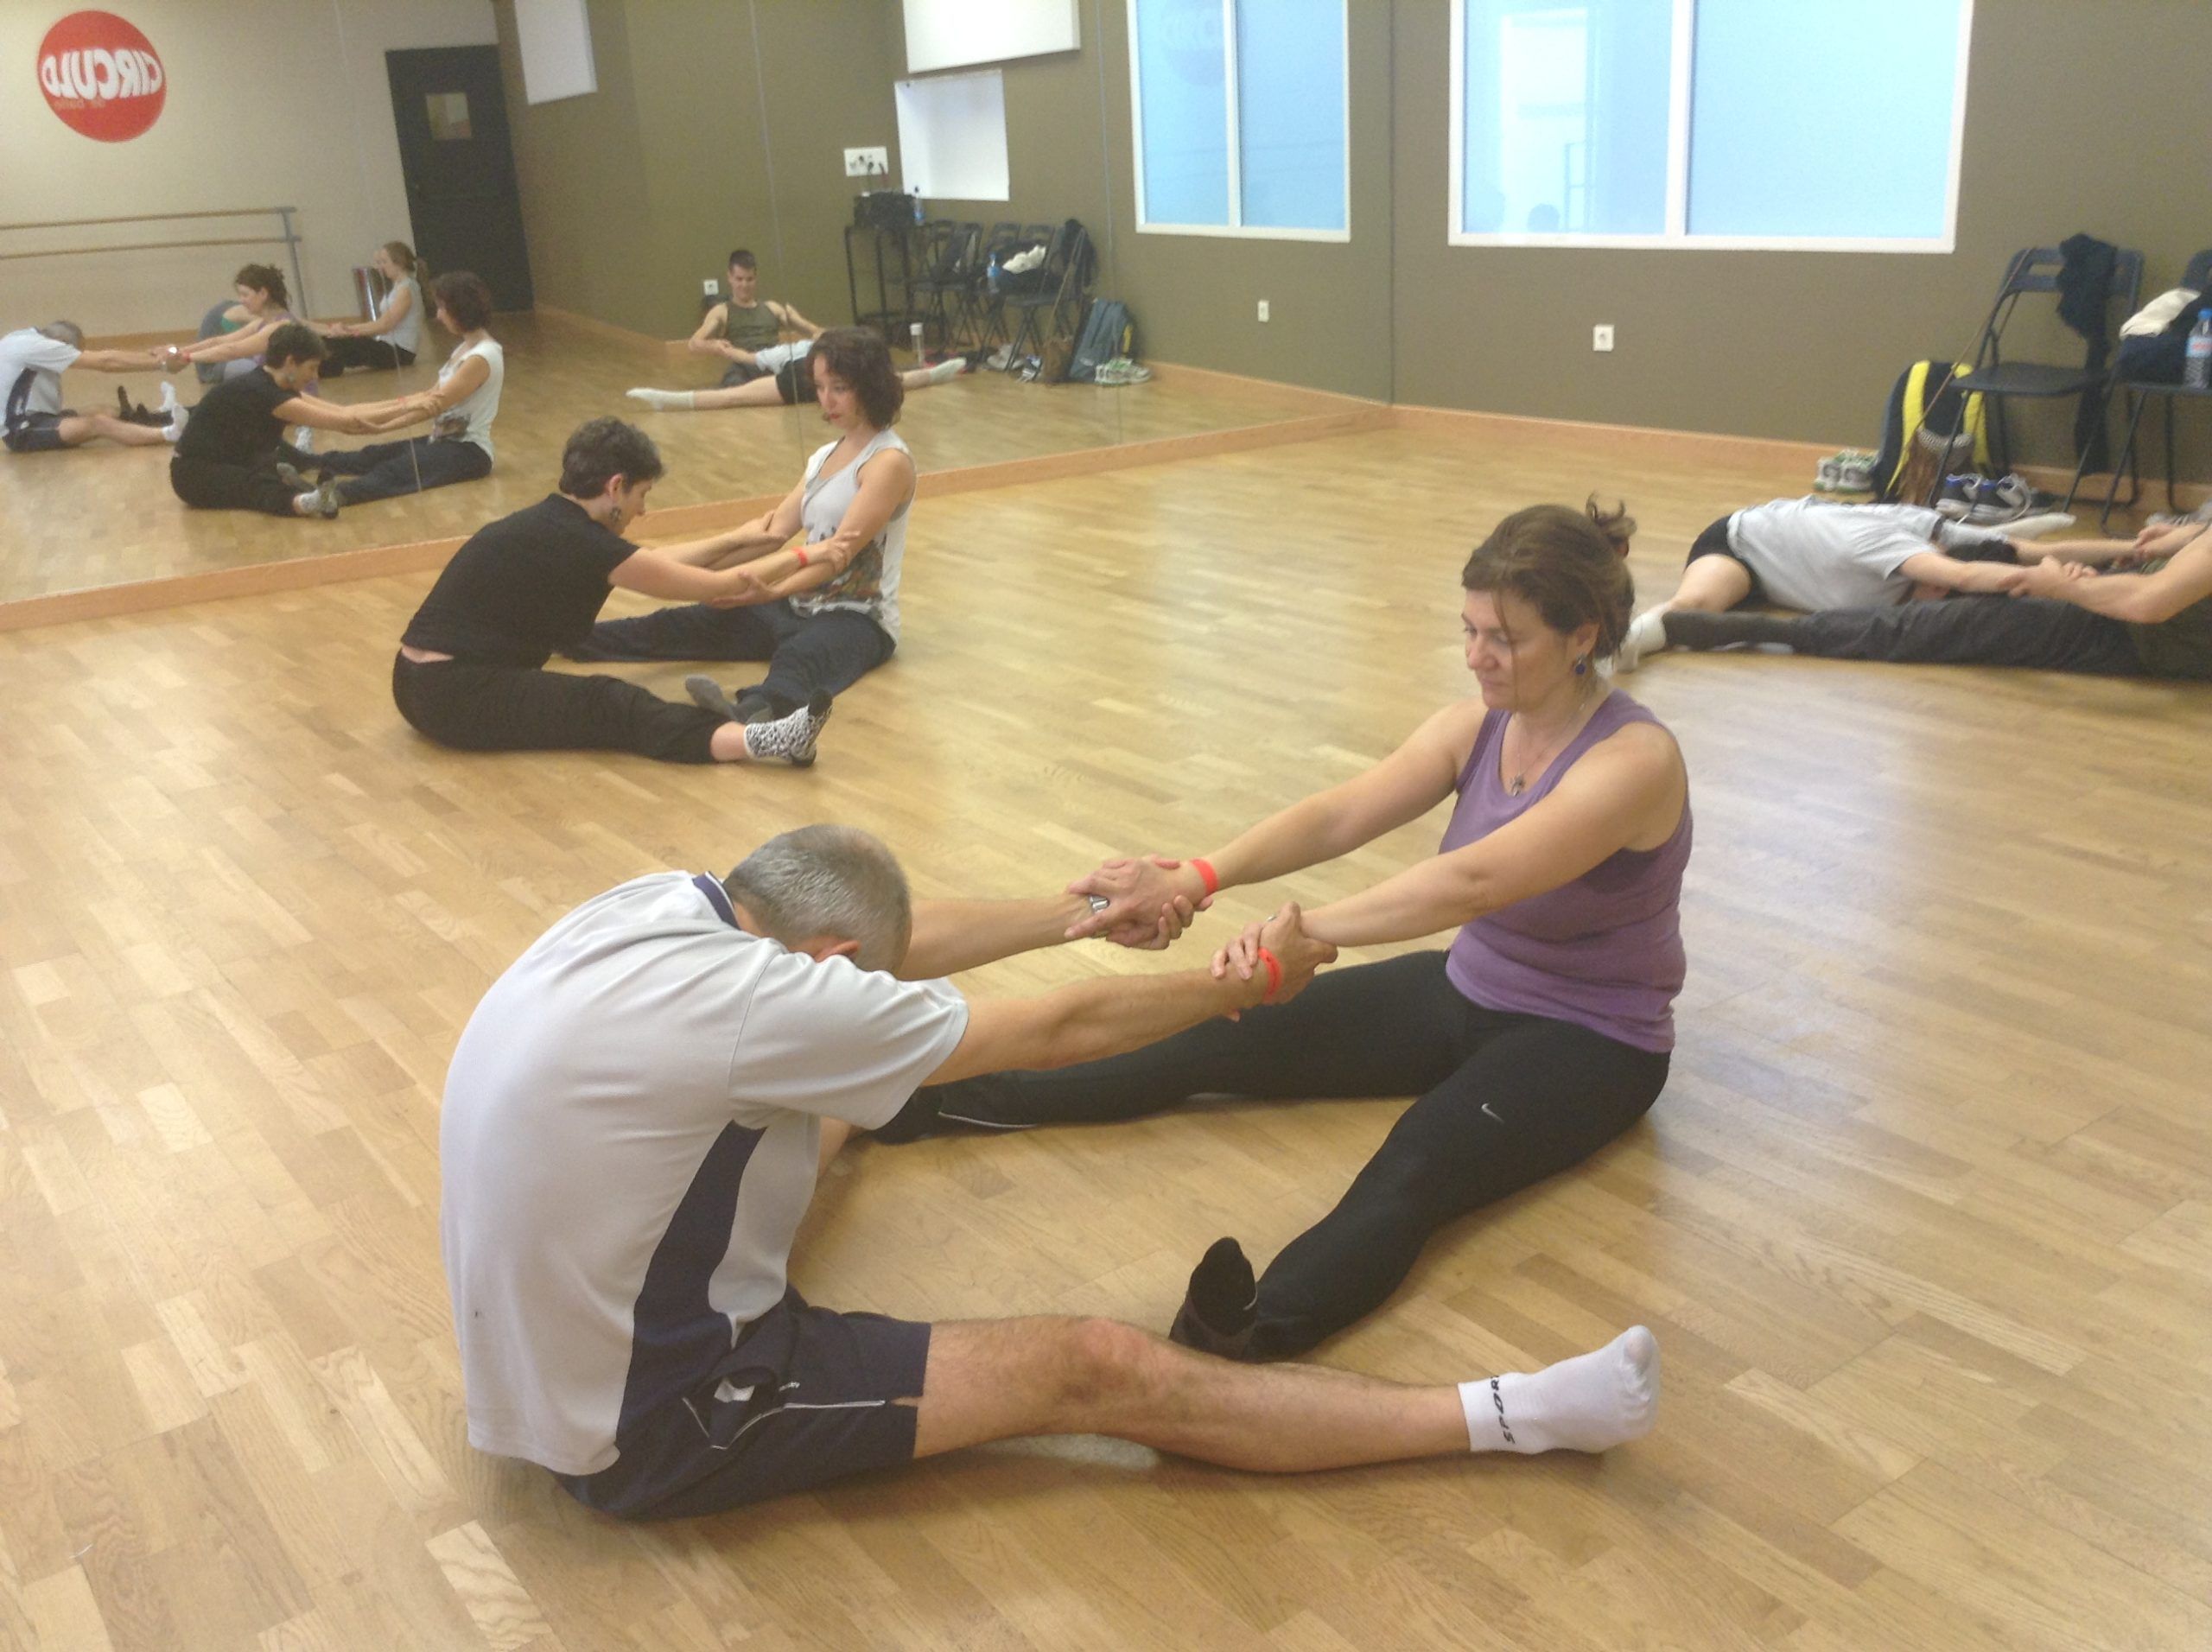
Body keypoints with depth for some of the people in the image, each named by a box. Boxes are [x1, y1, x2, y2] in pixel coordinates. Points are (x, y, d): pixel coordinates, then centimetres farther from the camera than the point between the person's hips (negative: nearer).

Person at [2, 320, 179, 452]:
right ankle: (169, 433, -37)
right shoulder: (35, 346, -22)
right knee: (99, 424, -26)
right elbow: (104, 362, -23)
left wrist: (148, 357, -10)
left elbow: (98, 357, 0)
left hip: (35, 419, 10)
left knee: (110, 416, -3)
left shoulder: (36, 337, 5)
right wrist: (160, 363, -22)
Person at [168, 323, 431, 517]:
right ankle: (302, 501, -66)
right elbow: (345, 421, -28)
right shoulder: (259, 392, -26)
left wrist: (405, 403, -6)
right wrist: (406, 407, -25)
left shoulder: (278, 386, 1)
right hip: (196, 474, -10)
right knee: (263, 486, -40)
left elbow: (342, 413, -2)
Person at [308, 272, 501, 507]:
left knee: (394, 472, -30)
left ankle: (334, 495, -49)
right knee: (374, 455, 2)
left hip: (468, 451, -10)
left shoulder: (482, 357, -17)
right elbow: (433, 396, 14)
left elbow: (433, 405, -19)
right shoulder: (465, 348, 14)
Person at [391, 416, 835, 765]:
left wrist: (735, 540, 31)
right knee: (612, 707, -26)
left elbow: (656, 563, 24)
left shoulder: (555, 525, 12)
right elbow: (691, 584, -6)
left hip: (431, 683, 11)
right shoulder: (571, 540, -15)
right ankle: (754, 742, -42)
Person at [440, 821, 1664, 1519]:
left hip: (544, 1361, 8)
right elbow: (1057, 1032, -16)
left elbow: (899, 939, 9)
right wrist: (1250, 982, -1)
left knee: (825, 1097, 22)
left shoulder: (655, 903, -5)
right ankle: (1509, 1417, -8)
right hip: (654, 1430, -8)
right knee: (1104, 1371, -12)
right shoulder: (754, 1004, -27)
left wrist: (1079, 913, 17)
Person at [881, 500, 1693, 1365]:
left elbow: (1472, 881, -37)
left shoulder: (1635, 761, -23)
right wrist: (1201, 876, -31)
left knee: (1416, 1167, -37)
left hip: (1588, 1044, -7)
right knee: (1231, 1039, -4)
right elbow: (1338, 815, -15)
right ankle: (949, 1100, -3)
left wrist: (1299, 931, -46)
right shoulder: (1477, 724, -2)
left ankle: (1249, 1335, -65)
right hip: (1468, 992, 7)